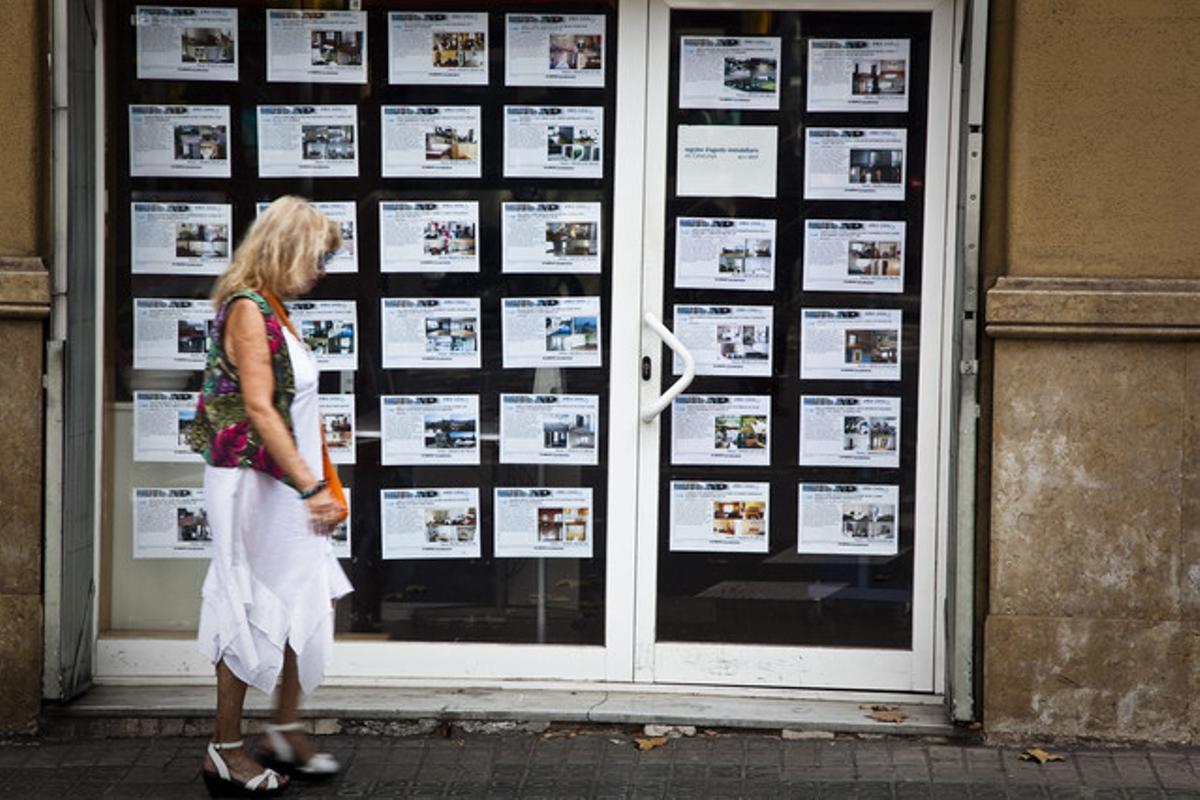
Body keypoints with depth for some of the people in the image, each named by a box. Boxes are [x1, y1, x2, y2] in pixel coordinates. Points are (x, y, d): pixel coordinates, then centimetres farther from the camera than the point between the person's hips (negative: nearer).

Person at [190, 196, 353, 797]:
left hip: (280, 483, 10)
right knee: (252, 611, -3)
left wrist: (318, 485, 16)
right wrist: (311, 486, -26)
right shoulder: (247, 309, -16)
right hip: (252, 482, -10)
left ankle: (286, 730, 22)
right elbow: (258, 408, -24)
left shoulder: (268, 309, 14)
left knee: (309, 599, 11)